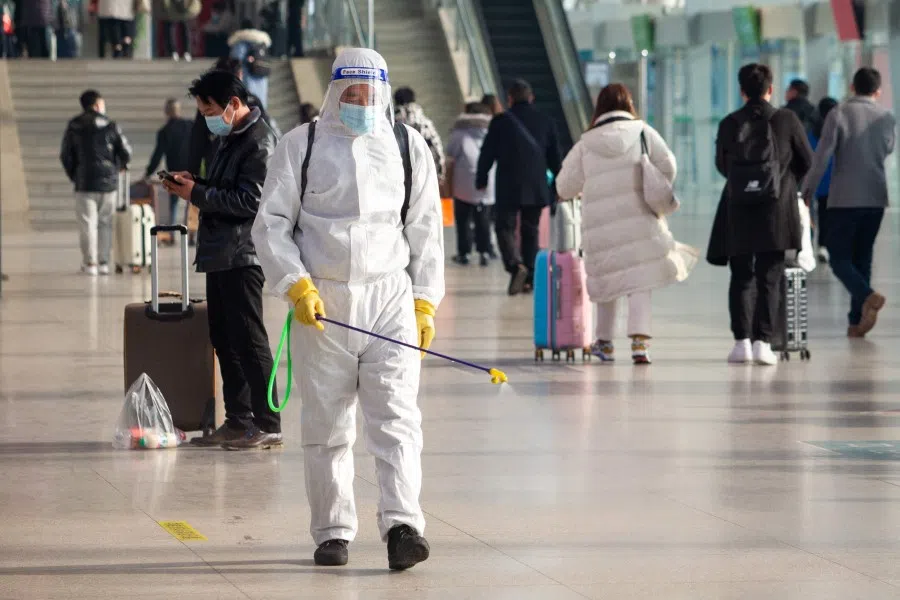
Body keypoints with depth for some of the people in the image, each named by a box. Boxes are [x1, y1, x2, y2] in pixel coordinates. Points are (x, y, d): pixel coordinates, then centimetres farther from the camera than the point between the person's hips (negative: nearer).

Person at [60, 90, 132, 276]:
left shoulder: (74, 126, 1)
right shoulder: (110, 125, -1)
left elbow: (66, 155, 1)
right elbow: (125, 152, -1)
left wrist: (74, 176, 15)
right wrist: (119, 167, 19)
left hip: (85, 183, -1)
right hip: (109, 183, 1)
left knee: (87, 223, 1)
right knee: (105, 222, 10)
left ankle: (90, 263, -3)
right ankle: (104, 262, 8)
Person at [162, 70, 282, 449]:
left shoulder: (259, 143, -14)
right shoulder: (231, 139, 17)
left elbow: (250, 202, -21)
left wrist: (197, 194, -16)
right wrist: (194, 183, 7)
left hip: (242, 257, -10)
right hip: (221, 255, 10)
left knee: (248, 340, -7)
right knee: (224, 339, 12)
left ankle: (268, 426, -4)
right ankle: (238, 421, 18)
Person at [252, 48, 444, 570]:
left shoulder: (408, 146, 8)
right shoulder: (302, 145, 4)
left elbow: (426, 230, 12)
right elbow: (271, 223, 3)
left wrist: (425, 303, 6)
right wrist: (297, 286, -9)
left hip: (391, 297, 0)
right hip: (321, 301, 0)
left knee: (397, 415, -12)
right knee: (327, 423, 6)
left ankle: (403, 525, -19)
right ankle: (332, 532, 17)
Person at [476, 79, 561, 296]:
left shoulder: (501, 121, -4)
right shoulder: (545, 122, 5)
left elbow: (487, 153, -2)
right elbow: (555, 157, 10)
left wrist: (481, 180, 11)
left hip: (508, 188, -3)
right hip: (536, 188, 3)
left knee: (505, 228, 2)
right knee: (530, 231, 13)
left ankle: (516, 265, -22)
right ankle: (529, 276, 8)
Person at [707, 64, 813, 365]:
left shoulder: (729, 124, 2)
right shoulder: (786, 120, -1)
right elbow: (807, 162, 7)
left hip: (738, 212, 2)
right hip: (776, 209, -1)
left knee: (741, 277, 9)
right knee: (769, 278, 1)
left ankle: (742, 341, 4)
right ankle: (763, 341, -6)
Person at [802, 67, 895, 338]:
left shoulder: (839, 115, -9)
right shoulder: (886, 118, 3)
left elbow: (822, 156, -13)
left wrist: (807, 191, -5)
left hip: (844, 199, -4)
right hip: (876, 198, 4)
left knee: (839, 258, 1)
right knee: (862, 257, 12)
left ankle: (867, 296, -24)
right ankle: (857, 320, 8)